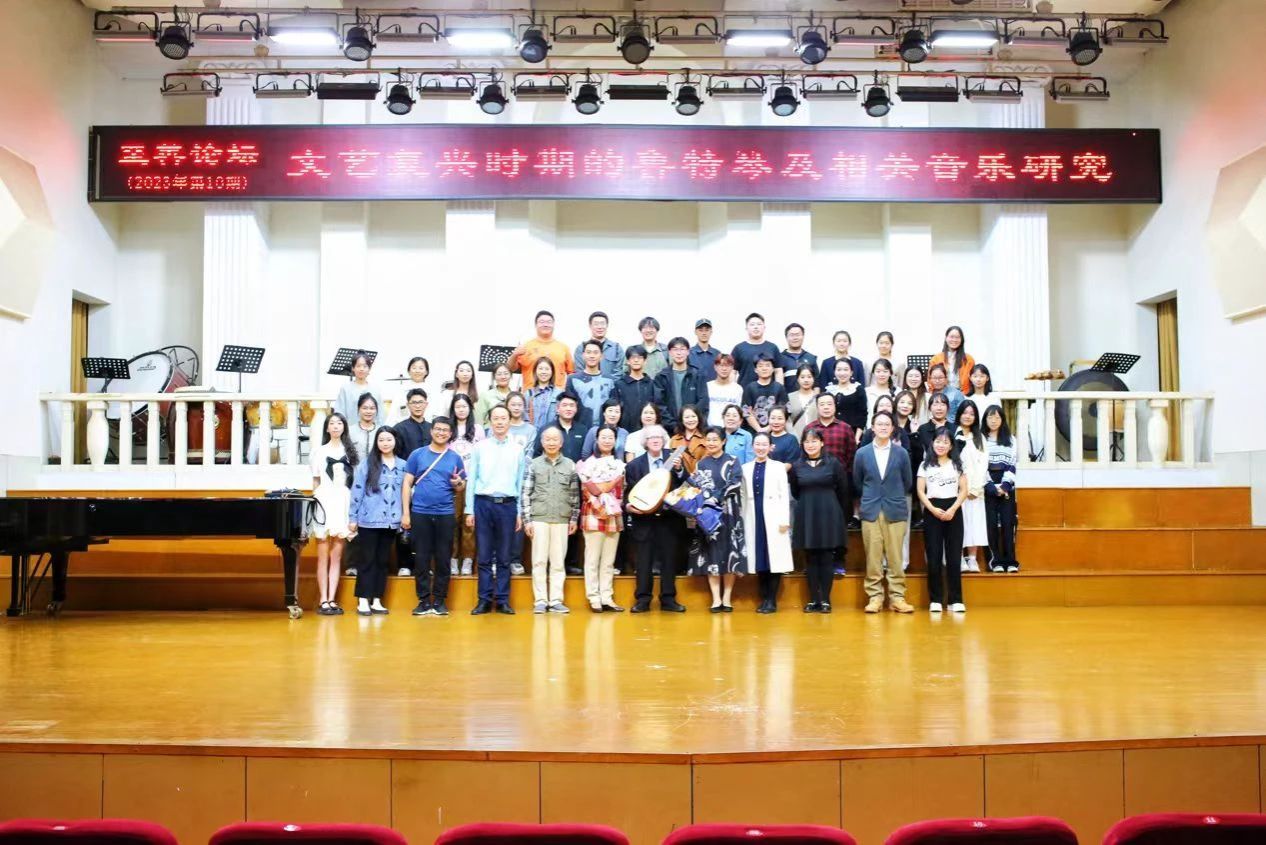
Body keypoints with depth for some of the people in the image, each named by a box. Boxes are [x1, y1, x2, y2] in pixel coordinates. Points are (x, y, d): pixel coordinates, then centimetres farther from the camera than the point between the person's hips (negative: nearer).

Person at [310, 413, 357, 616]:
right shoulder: (319, 451, 9)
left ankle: (332, 600, 4)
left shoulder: (350, 452, 9)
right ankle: (323, 601, 2)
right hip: (325, 504, -1)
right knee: (323, 556, 0)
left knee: (336, 556, 2)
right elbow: (315, 483, 11)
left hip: (343, 505, 1)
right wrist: (315, 502, 2)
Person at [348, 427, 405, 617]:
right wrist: (352, 518, -4)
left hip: (391, 521, 3)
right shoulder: (366, 464, -3)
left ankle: (376, 601, 16)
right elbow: (357, 491, -3)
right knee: (367, 560, 3)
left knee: (383, 561, 9)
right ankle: (363, 601, 8)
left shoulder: (403, 465, 6)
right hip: (369, 520, -3)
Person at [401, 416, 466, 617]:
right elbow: (407, 484, 4)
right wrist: (405, 513, -3)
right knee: (421, 559, 3)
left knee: (443, 559, 4)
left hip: (446, 514, 1)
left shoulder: (455, 458, 8)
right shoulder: (417, 454, 5)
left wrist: (457, 483, -13)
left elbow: (461, 487, 12)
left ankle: (440, 600, 12)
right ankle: (423, 600, 10)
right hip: (420, 513, -1)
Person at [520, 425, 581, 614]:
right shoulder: (533, 465, 3)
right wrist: (526, 520, -4)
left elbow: (575, 494, 9)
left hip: (561, 520, 1)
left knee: (558, 561, 3)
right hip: (539, 519, -1)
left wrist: (574, 518, 5)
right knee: (539, 561, 0)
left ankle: (556, 600, 8)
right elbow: (525, 494, 1)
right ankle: (540, 600, 5)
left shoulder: (570, 465, 7)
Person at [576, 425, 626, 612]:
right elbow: (589, 491, -6)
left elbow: (621, 492, 14)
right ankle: (594, 598, 1)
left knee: (609, 561, 5)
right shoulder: (587, 464, 2)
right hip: (594, 517, -4)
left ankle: (607, 598, 8)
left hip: (614, 517, 4)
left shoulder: (620, 465, 16)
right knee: (593, 559, -3)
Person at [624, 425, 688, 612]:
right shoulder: (634, 465, 4)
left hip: (669, 518, 1)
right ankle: (642, 599, 10)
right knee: (644, 561, 3)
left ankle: (668, 599, 13)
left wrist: (679, 470, -17)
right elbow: (628, 492, 4)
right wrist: (628, 505, -14)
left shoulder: (675, 460, 4)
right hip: (644, 519, -1)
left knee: (669, 559, 6)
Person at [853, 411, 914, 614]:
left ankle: (897, 597, 8)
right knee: (873, 557, 2)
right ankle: (875, 597, 8)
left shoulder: (901, 453, 3)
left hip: (895, 511, 0)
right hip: (870, 511, 0)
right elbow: (857, 483, 14)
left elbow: (907, 482, 11)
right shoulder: (862, 453, 4)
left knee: (895, 556, 2)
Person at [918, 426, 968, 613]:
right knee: (934, 557, -1)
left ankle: (955, 600, 4)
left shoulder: (957, 464, 9)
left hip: (953, 511, 0)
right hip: (932, 511, 0)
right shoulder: (926, 465, 8)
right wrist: (933, 509, -11)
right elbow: (920, 491, 2)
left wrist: (952, 509, -10)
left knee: (953, 557, -1)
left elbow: (963, 490, 4)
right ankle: (935, 600, 4)